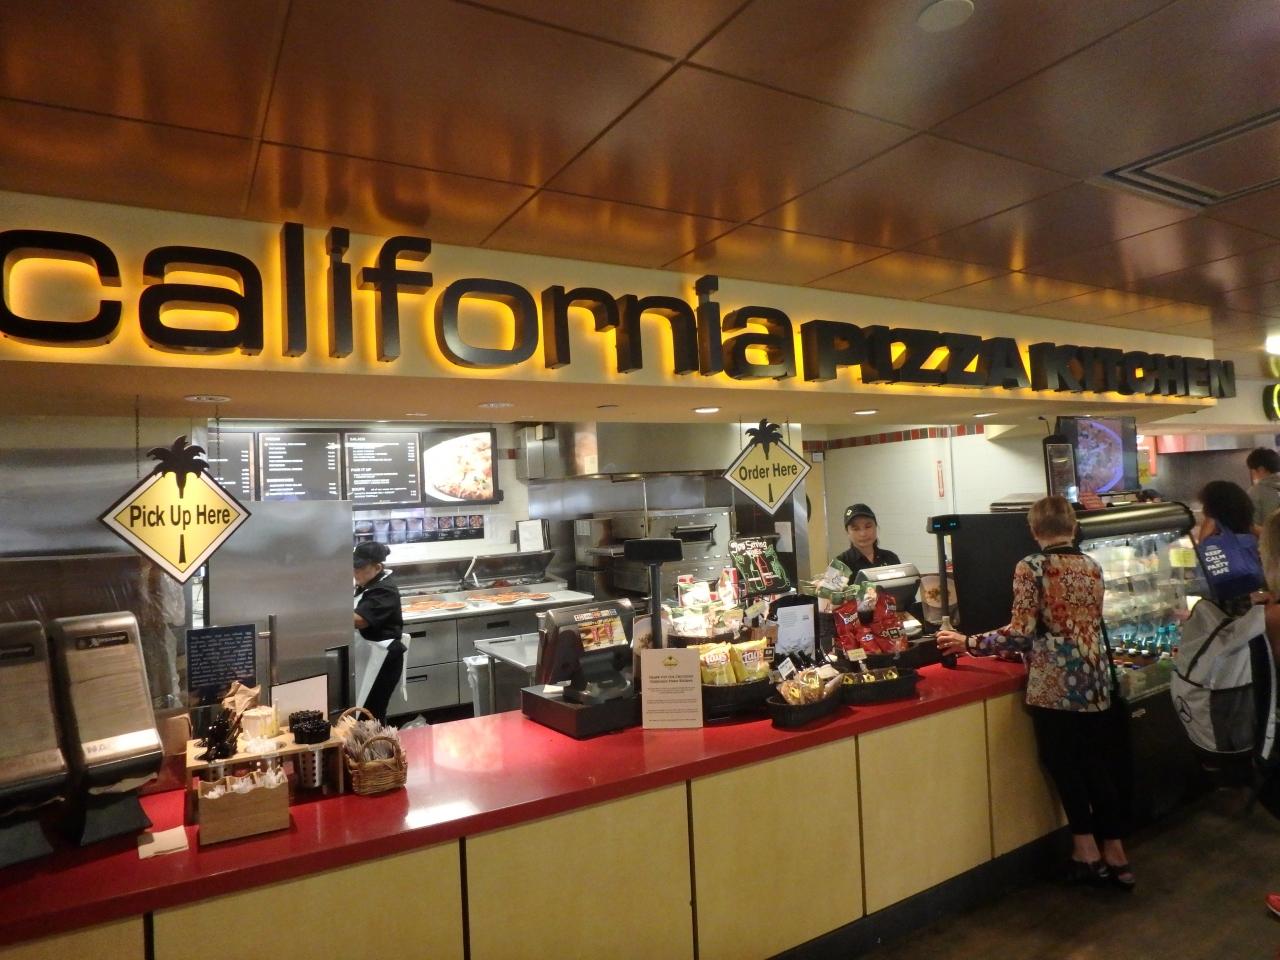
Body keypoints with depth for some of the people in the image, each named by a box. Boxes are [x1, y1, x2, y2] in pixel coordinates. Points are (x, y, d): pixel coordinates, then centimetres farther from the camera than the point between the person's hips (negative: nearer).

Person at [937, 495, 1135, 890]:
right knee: (1099, 764, 14)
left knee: (1064, 764, 8)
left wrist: (967, 643, -7)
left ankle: (1087, 849, 17)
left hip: (1055, 683, -6)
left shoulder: (1030, 567, -11)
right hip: (1096, 680, 6)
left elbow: (1022, 632, -16)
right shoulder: (1092, 567, 8)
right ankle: (1115, 854, 22)